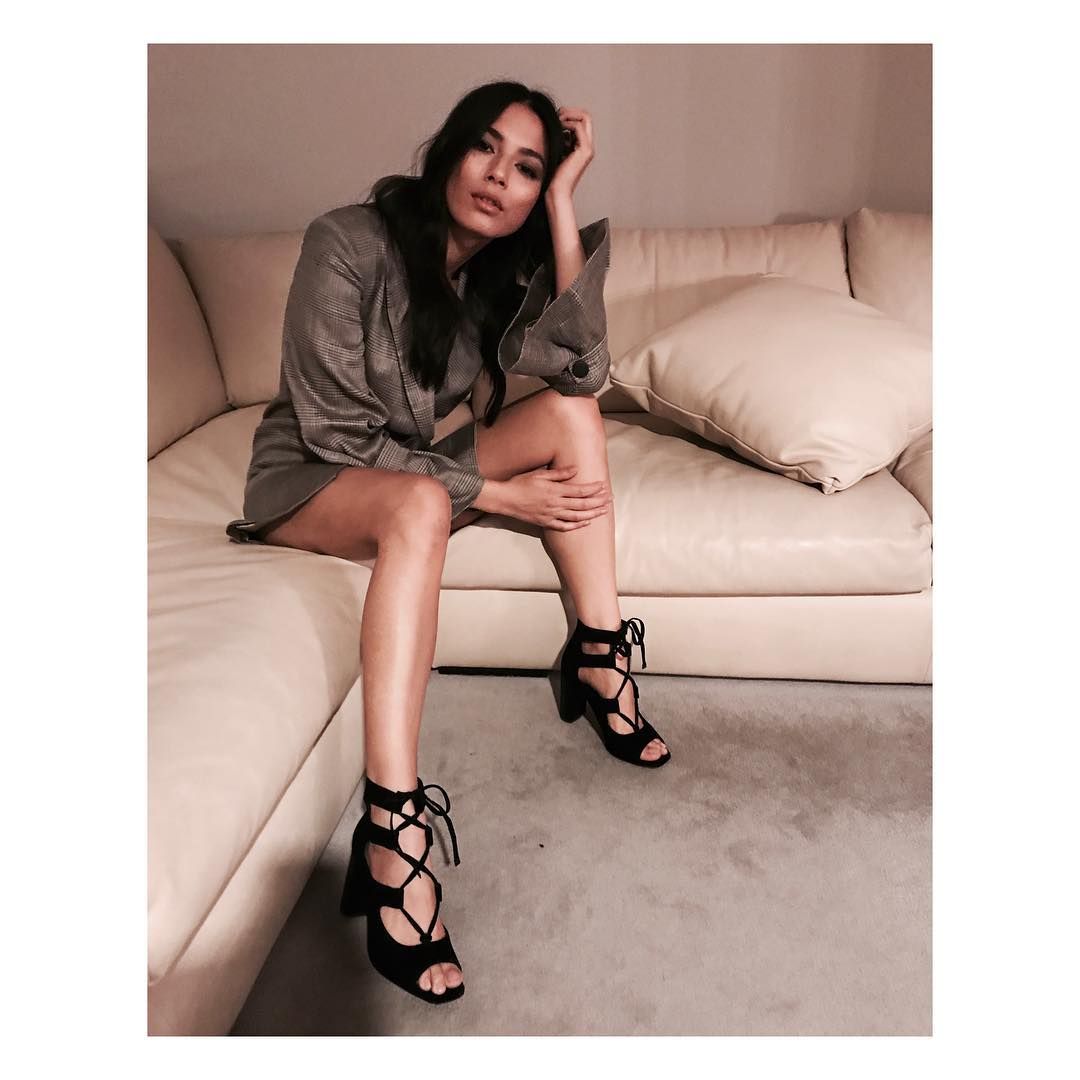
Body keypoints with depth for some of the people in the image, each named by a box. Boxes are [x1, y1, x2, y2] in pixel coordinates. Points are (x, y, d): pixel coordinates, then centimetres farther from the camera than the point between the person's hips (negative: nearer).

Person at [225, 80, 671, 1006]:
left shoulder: (502, 269, -3)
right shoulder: (349, 243, -20)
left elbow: (580, 367, -21)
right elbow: (338, 432, -22)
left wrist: (564, 203, -23)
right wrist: (494, 491, -24)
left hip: (416, 465, 6)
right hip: (311, 479, -5)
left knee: (571, 412, -14)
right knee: (420, 505, -39)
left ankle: (599, 661, -11)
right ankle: (392, 831, -44)